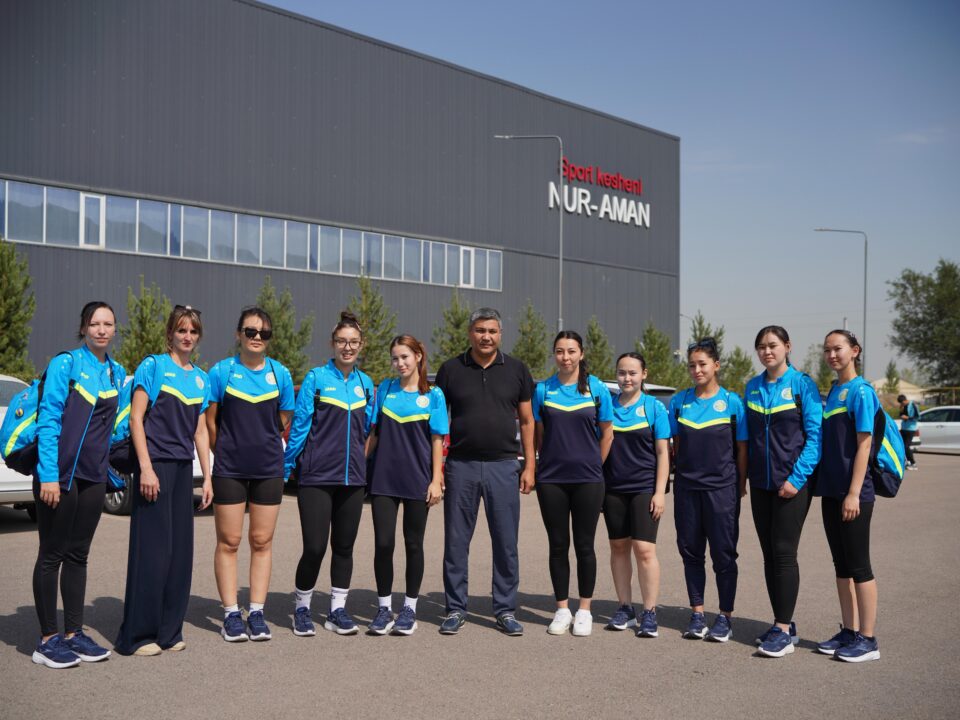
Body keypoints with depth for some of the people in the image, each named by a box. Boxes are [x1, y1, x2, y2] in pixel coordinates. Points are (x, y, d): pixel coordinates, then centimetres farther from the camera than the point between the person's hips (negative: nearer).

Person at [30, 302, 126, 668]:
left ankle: (73, 633, 19)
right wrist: (49, 474, -18)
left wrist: (114, 470, 11)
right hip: (60, 473, -6)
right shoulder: (66, 363, -8)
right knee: (52, 555, 2)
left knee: (78, 555, 11)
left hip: (93, 475, 6)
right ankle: (47, 640, 9)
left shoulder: (117, 373, 10)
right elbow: (48, 419, -12)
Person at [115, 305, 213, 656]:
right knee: (152, 550, -5)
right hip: (156, 465, -6)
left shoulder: (201, 378, 13)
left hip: (183, 469, 6)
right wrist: (146, 467, -16)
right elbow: (136, 417, -8)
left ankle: (169, 630, 17)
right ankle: (137, 635, 4)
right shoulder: (153, 366, -4)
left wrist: (207, 476, 12)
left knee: (181, 550, 7)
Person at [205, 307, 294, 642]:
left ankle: (257, 613, 14)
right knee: (228, 542, 3)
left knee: (262, 542, 6)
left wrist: (265, 451, 7)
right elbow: (210, 421, 3)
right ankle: (231, 614, 12)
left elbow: (284, 424, 9)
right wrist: (225, 453, 6)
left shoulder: (280, 374, 2)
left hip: (268, 469, 2)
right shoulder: (222, 371, -3)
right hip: (229, 470, -2)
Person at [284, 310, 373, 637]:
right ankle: (302, 608, 14)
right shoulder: (316, 378, -5)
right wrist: (285, 468, -6)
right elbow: (299, 425, -5)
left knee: (344, 546, 10)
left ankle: (338, 610, 22)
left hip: (352, 477, 4)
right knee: (315, 547, -6)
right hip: (317, 476, -4)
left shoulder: (365, 384, 8)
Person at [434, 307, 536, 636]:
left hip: (503, 465, 0)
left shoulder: (516, 370, 6)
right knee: (456, 541, 5)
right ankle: (456, 609, 17)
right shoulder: (451, 369, 4)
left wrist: (529, 466, 2)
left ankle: (505, 610, 16)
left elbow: (526, 420, 8)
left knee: (506, 542, 4)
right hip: (461, 465, 0)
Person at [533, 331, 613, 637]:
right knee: (558, 546, 7)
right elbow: (538, 434, 9)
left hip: (587, 479, -1)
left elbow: (607, 433, 6)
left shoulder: (596, 388, 0)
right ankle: (562, 610, 18)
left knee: (584, 546, 4)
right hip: (551, 479, 1)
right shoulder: (543, 390, 3)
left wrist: (593, 465, 5)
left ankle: (584, 611, 16)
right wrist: (551, 461, 5)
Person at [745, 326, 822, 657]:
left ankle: (783, 630, 0)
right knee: (769, 554, 8)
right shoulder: (753, 387, 9)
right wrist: (746, 474, 8)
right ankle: (784, 625, 19)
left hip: (793, 482, -5)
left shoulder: (802, 384, -6)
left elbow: (815, 436, -10)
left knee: (784, 553, -6)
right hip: (761, 483, 6)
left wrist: (797, 478, -16)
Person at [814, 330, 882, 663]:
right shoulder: (832, 392, 13)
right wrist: (823, 485, 13)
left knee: (858, 565, -1)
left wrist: (853, 493, -18)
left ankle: (868, 639, 7)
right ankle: (849, 632, 22)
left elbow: (863, 446, -14)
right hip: (831, 491, 8)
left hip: (853, 494, -8)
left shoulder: (861, 391, -10)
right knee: (841, 564, 13)